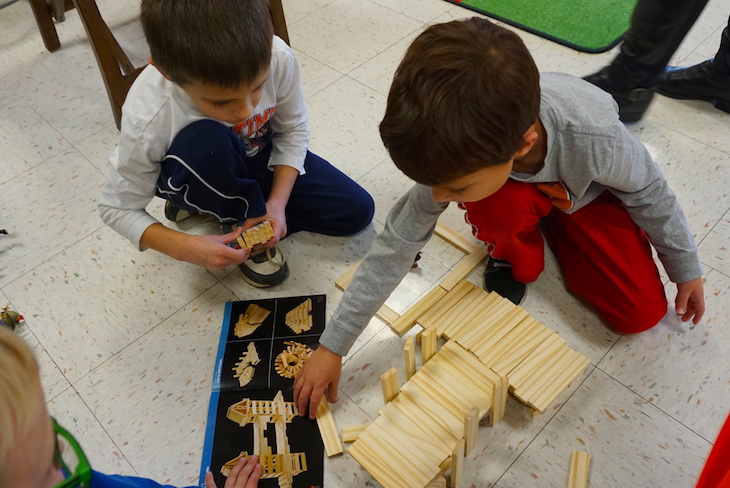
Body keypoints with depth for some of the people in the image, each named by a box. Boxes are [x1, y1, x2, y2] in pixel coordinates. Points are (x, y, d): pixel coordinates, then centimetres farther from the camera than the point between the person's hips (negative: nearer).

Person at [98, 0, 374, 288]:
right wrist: (185, 248, -33)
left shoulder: (277, 59, -31)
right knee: (205, 141, -40)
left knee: (357, 212, -4)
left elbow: (294, 129, -11)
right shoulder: (148, 121, -35)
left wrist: (277, 202, -21)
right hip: (201, 176, -4)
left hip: (261, 157, 4)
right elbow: (117, 209, -20)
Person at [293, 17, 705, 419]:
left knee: (643, 313, -11)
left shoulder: (596, 137, -43)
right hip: (520, 189, 0)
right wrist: (332, 346, -25)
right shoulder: (459, 154, -37)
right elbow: (397, 245, -29)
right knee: (488, 208, -37)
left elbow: (650, 192, -19)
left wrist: (686, 268, -2)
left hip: (587, 192, 1)